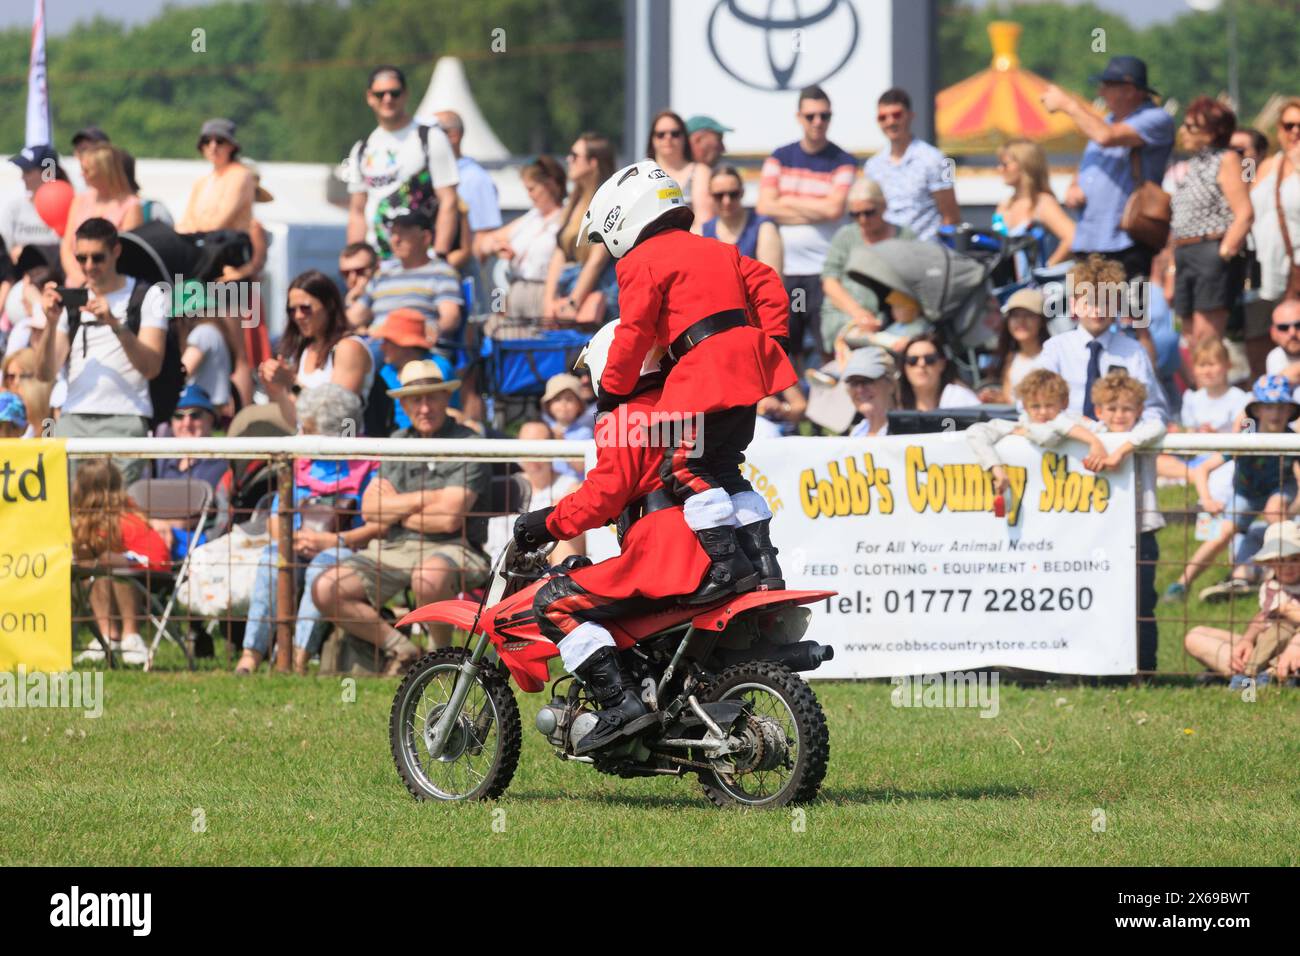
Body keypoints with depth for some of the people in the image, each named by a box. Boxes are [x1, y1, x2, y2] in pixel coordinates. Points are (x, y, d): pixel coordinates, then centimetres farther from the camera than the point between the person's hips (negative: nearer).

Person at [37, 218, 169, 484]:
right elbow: (46, 374, 9)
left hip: (124, 420, -3)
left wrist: (115, 324, -18)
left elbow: (151, 367, -6)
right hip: (73, 419, 3)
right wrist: (51, 323, -6)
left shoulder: (149, 296, 7)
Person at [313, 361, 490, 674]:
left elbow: (448, 518, -14)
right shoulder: (398, 443, 16)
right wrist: (425, 499, -7)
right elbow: (370, 507, 5)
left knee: (429, 577, -42)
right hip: (392, 548, 6)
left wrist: (395, 510, 1)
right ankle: (400, 649, 2)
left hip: (448, 548, -6)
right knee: (324, 590, -14)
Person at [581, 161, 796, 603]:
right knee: (723, 468, 16)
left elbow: (635, 331, -6)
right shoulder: (716, 250, 25)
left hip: (706, 372, -9)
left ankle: (727, 562, -13)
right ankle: (762, 561, 10)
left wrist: (612, 390, 2)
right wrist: (770, 340, 18)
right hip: (749, 365, 9)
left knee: (685, 467, -5)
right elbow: (766, 284, 20)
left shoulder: (641, 261, 0)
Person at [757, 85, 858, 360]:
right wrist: (815, 212, -5)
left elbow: (834, 209, -10)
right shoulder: (779, 159, 11)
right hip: (783, 269, 2)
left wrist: (787, 202, -1)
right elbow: (765, 206, 0)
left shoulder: (842, 162, 4)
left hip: (824, 268, -2)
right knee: (783, 349, 2)